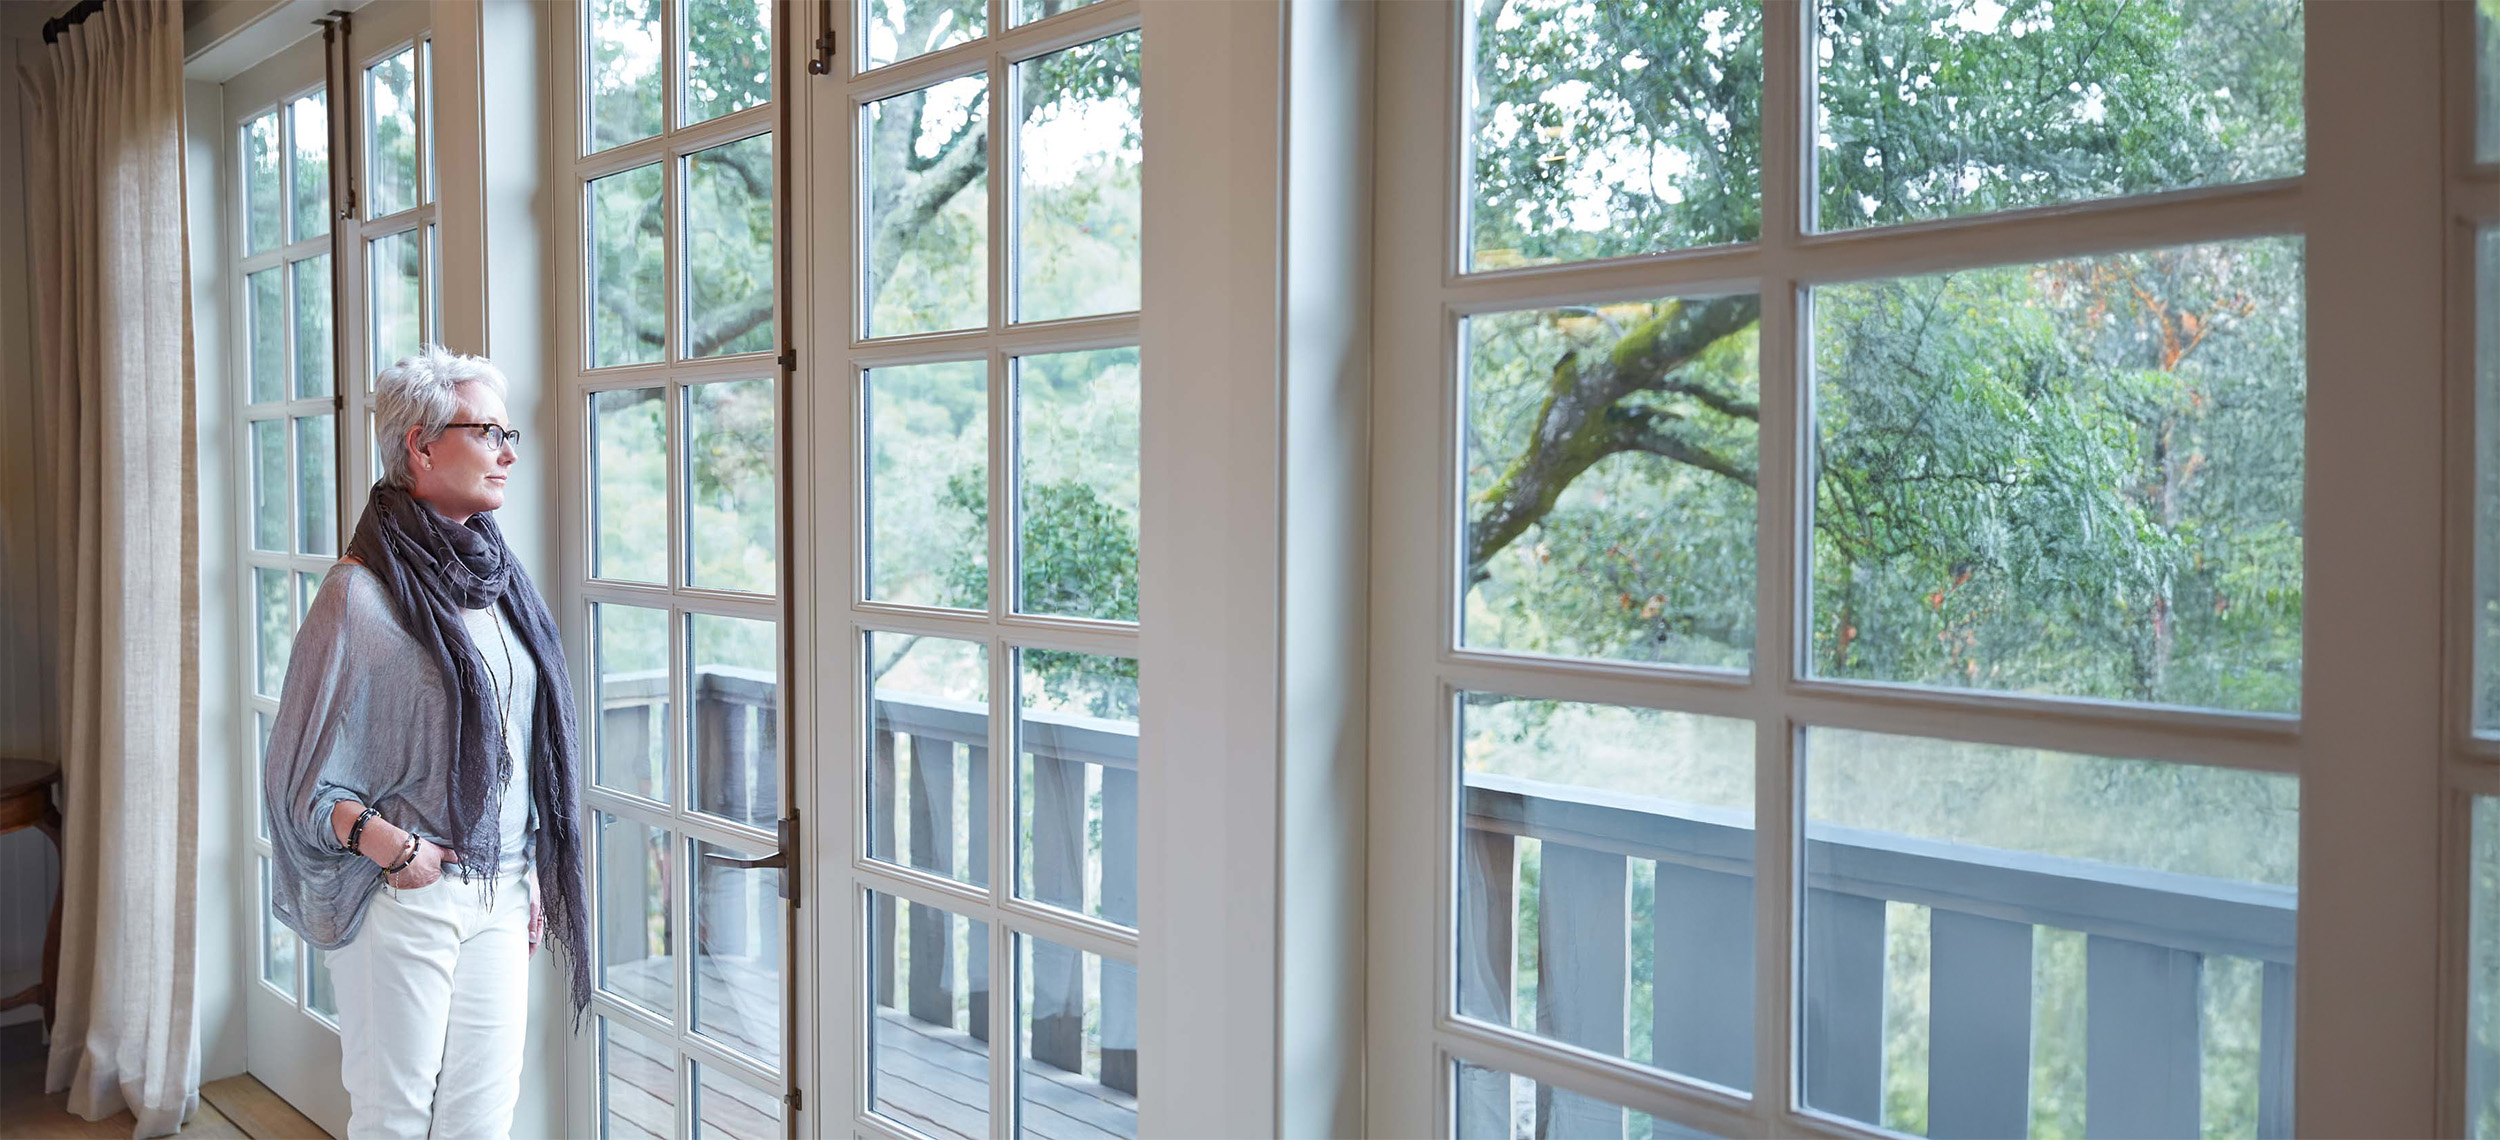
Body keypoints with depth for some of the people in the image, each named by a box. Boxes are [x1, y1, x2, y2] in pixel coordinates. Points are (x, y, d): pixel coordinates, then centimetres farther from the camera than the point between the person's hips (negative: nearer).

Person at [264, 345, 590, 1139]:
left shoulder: (496, 578, 8)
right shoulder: (362, 594, -12)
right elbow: (300, 776, -9)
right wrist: (388, 844, -21)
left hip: (498, 894, 6)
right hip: (403, 899, -6)